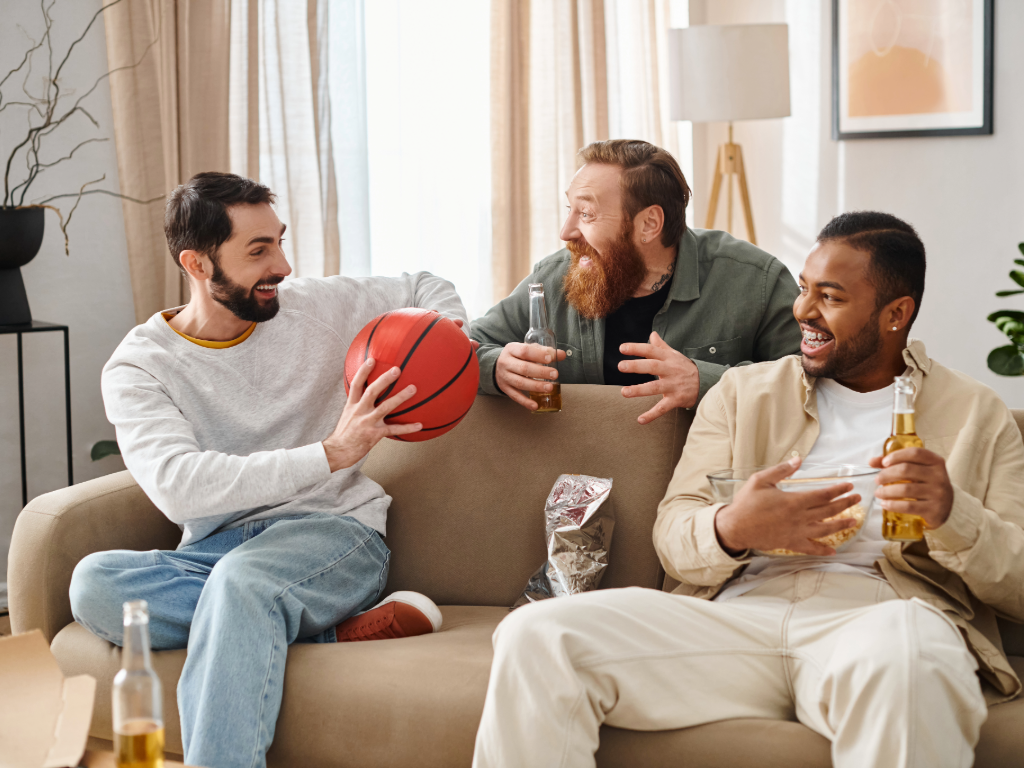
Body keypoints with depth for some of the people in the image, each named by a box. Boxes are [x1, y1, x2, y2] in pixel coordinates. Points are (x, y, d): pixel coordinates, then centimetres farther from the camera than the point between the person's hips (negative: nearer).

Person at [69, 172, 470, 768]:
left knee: (240, 579, -36)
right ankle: (339, 632, -28)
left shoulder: (317, 308, 7)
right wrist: (330, 453, -26)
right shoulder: (137, 367, -2)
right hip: (216, 548, 2)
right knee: (94, 582, -30)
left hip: (335, 532, -1)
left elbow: (425, 290, 25)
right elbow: (178, 488, -20)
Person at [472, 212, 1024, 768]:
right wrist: (732, 530, -13)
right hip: (735, 613, 2)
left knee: (902, 659, -42)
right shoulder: (744, 392, 23)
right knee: (533, 637, -22)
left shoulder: (978, 415, 17)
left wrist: (952, 516, -14)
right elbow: (672, 540, 12)